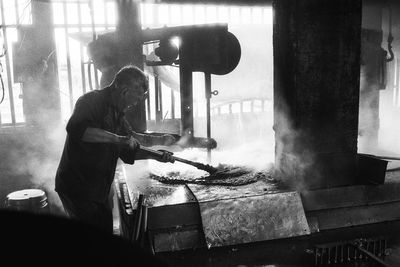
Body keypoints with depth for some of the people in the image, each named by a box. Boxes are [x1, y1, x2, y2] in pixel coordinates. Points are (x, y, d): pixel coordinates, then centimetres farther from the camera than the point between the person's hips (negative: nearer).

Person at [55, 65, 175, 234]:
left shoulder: (117, 114, 12)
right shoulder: (92, 101, -15)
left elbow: (128, 152, 16)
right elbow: (76, 128, -37)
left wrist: (154, 155, 1)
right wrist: (118, 138, -37)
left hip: (99, 191, 8)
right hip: (77, 188, -8)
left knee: (106, 232, 13)